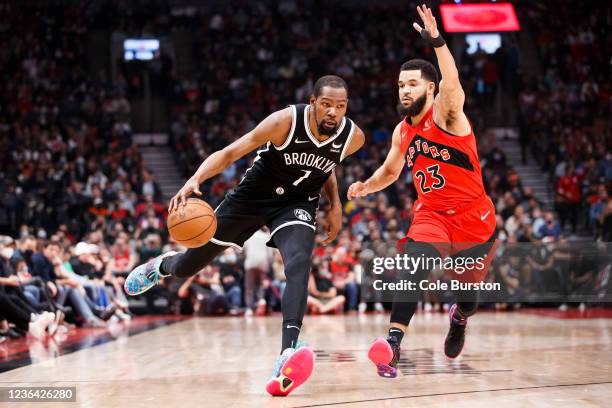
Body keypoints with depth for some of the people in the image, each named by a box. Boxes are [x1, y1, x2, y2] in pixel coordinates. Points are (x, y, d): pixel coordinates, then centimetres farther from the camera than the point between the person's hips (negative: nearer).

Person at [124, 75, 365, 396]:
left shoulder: (353, 137, -15)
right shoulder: (285, 122, -28)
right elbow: (229, 153, -26)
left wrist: (335, 205, 0)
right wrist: (195, 180, -42)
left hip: (297, 204, 1)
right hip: (254, 194, -1)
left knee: (299, 266, -32)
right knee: (186, 267, 12)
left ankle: (287, 357, -41)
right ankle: (162, 265, 52)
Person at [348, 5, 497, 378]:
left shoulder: (445, 113, -13)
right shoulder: (402, 131, 5)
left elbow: (452, 82, -36)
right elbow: (390, 171, 22)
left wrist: (437, 42, -52)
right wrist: (366, 186, 0)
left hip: (473, 216, -3)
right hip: (432, 213, 3)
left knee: (468, 288, 13)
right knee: (414, 264, -27)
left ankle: (460, 318, 50)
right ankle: (394, 341, -36)